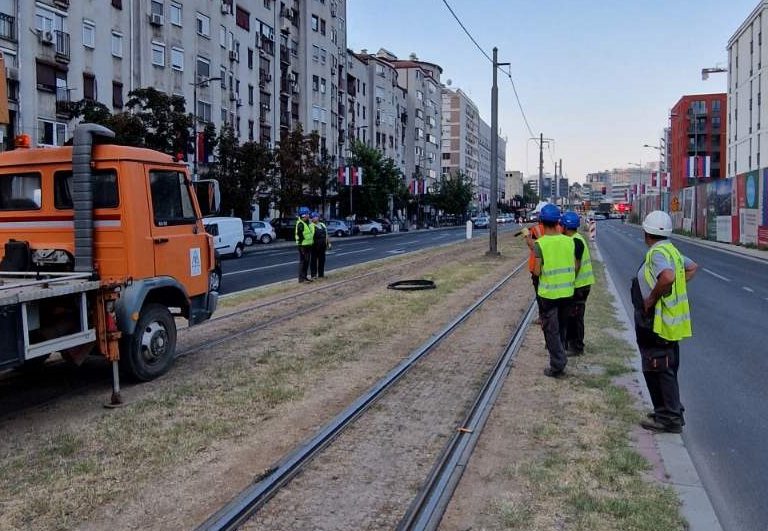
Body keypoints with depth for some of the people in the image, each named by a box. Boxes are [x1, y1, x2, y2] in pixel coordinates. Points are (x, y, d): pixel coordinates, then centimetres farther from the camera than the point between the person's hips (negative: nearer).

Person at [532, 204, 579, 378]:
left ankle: (557, 366, 6)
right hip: (566, 292, 4)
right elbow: (576, 266, 3)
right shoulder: (569, 241, -2)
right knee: (562, 328, 19)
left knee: (551, 330, 5)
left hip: (548, 293, -4)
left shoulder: (540, 243, -15)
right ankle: (560, 359, 30)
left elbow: (537, 271, -15)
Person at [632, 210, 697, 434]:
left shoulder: (657, 253, -21)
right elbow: (691, 267, 26)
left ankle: (669, 418, 6)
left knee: (658, 371, -1)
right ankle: (671, 411, 31)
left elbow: (667, 277, -39)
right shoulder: (671, 250, 11)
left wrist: (652, 298, -25)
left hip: (657, 323, -10)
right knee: (667, 370, 20)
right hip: (669, 321, 10)